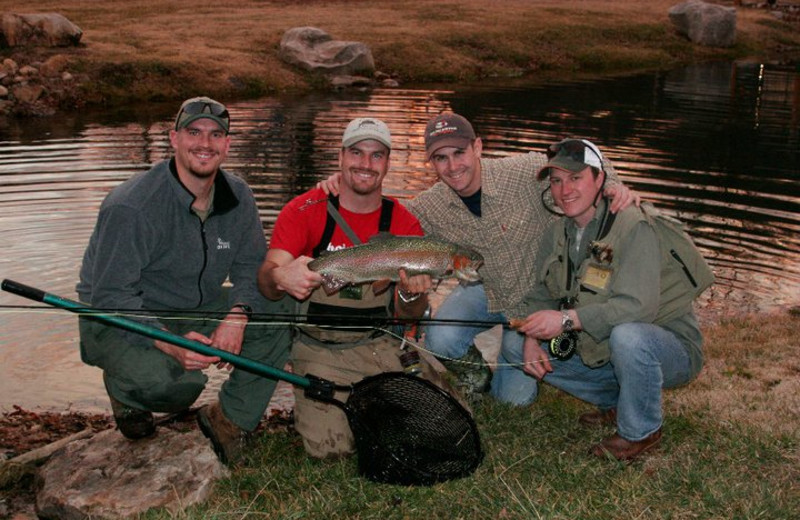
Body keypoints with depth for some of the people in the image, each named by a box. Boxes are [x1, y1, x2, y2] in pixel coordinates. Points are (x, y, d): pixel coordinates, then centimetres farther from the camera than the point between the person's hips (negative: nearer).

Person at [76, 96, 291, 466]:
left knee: (277, 316, -14)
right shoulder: (131, 207, -25)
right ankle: (124, 390, 4)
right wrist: (170, 343, -41)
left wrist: (237, 315, -21)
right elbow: (110, 296, -26)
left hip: (195, 310, 6)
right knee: (171, 380, -34)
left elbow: (251, 267, 1)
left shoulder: (237, 196, -5)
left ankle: (230, 421, 0)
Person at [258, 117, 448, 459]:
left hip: (382, 345, 3)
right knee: (329, 447, -18)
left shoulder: (404, 222, 1)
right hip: (319, 350, -2)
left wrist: (410, 294, -26)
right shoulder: (305, 210, -6)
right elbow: (266, 281, -16)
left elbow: (409, 315, -1)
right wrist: (280, 278, -41)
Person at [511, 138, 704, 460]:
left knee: (627, 336, -40)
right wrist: (532, 339, -16)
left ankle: (641, 430, -11)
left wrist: (568, 319, -38)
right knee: (518, 350, 2)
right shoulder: (557, 234, 3)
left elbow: (637, 306, -32)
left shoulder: (633, 228, -22)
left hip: (668, 347, -7)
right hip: (598, 351, 7)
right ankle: (616, 403, 11)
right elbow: (540, 296, 3)